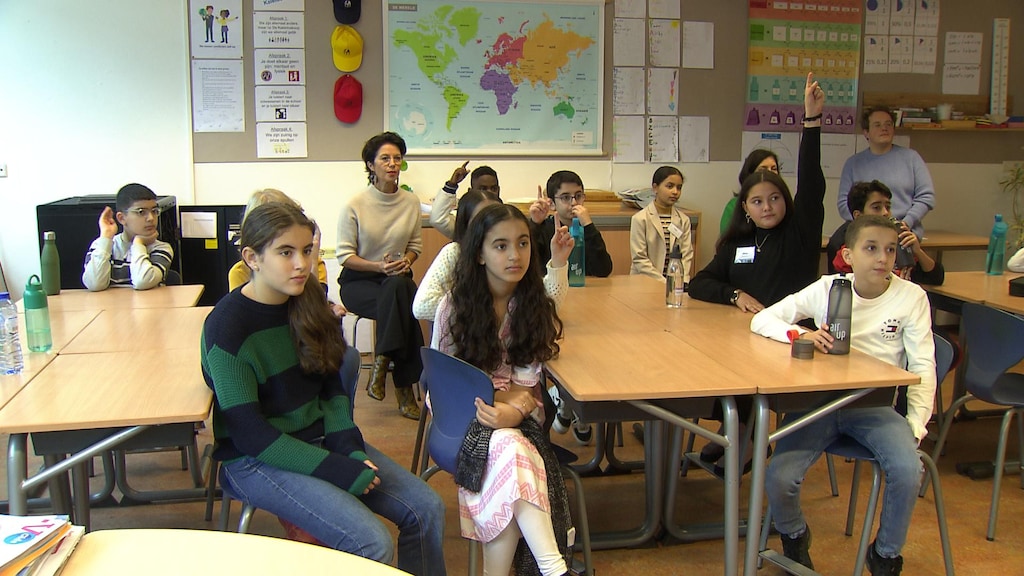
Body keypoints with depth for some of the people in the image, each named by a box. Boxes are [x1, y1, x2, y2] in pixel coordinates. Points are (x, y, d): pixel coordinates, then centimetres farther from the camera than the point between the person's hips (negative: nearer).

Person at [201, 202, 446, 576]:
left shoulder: (308, 304, 3)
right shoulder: (227, 326, -17)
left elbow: (332, 389, 9)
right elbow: (249, 433, -18)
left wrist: (350, 448, -8)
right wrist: (335, 468, -22)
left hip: (319, 439, 7)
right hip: (256, 461, -7)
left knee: (426, 509, -5)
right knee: (371, 543, -23)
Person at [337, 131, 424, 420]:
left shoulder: (411, 202, 4)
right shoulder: (355, 204, -7)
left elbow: (415, 244, 15)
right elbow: (345, 255, -6)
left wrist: (406, 260, -8)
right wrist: (379, 266, -21)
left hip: (397, 279, 3)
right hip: (358, 281, -3)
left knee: (399, 287, -36)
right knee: (402, 296, -34)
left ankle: (382, 365, -26)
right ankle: (405, 389, -28)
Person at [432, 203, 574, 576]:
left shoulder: (536, 306, 4)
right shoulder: (454, 306, -1)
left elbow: (526, 382, -1)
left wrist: (513, 411, -24)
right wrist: (483, 404, -16)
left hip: (517, 418, 2)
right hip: (464, 419, -2)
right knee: (508, 447, -36)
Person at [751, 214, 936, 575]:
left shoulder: (911, 297, 0)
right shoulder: (827, 289, 1)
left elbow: (923, 367, -1)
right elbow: (761, 320, 0)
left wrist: (915, 424, -12)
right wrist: (802, 335, -19)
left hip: (875, 404, 0)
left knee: (908, 470, -29)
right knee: (779, 478, -22)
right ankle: (794, 536, 17)